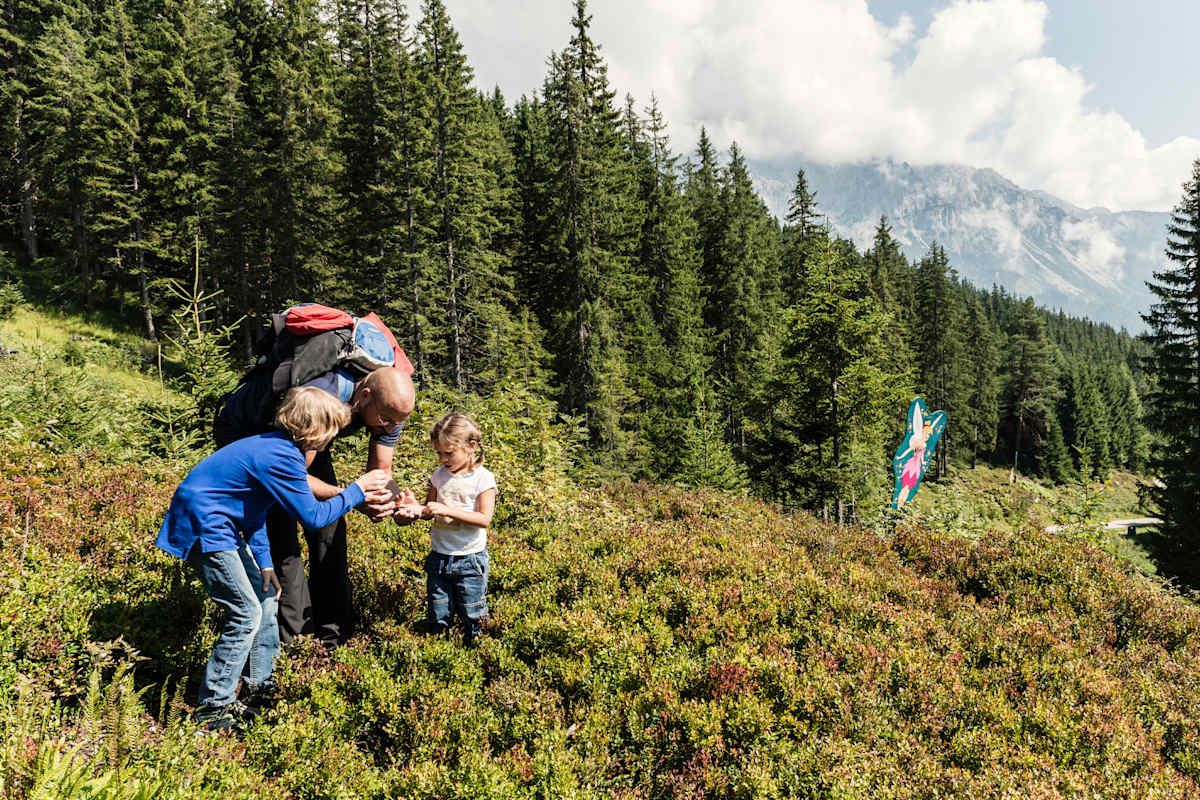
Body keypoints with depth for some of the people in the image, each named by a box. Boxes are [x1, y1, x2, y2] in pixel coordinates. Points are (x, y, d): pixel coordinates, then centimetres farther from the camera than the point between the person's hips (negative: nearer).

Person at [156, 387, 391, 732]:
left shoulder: (272, 447, 7)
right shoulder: (282, 458, -24)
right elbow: (312, 516, -20)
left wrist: (263, 562, 9)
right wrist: (357, 490, -10)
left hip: (218, 526, 10)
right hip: (204, 530, -10)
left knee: (264, 597, 15)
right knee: (247, 614, -7)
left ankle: (259, 682, 27)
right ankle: (213, 706, 4)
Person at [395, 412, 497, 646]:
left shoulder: (483, 478, -12)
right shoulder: (439, 475, 2)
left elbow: (484, 519, -19)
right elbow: (430, 510, 10)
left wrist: (446, 510, -25)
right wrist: (417, 510, -14)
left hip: (469, 559, -4)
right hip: (439, 556, 4)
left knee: (471, 615, 8)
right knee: (437, 617, 11)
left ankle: (471, 644, 33)